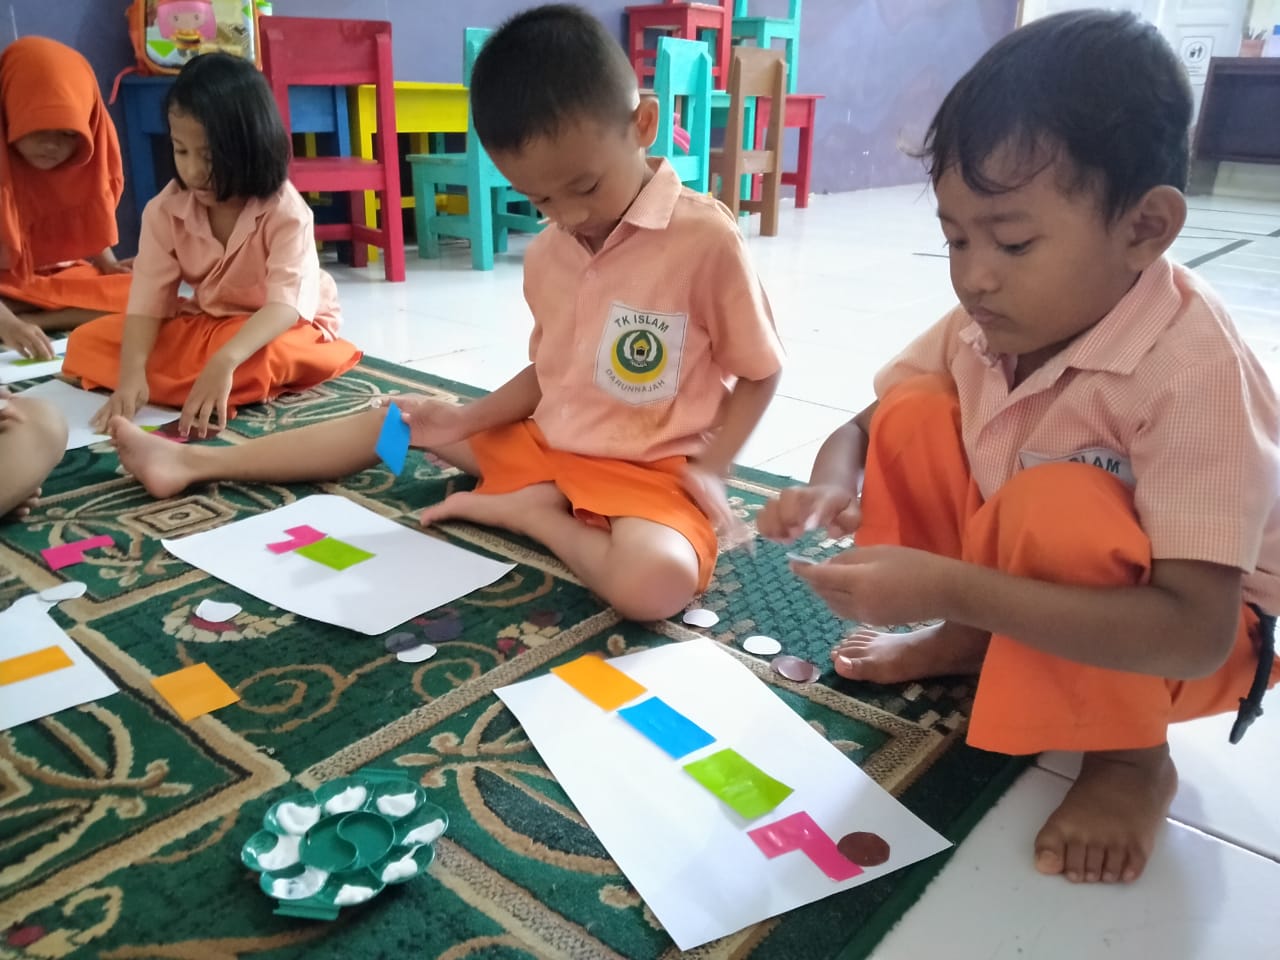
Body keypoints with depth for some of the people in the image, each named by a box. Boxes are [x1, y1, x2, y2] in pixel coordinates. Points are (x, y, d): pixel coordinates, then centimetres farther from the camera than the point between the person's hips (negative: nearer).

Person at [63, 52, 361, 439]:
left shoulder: (286, 212, -24)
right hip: (202, 323, 5)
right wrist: (132, 372, -35)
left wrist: (224, 362, -52)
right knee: (86, 343, -9)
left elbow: (286, 303, -36)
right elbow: (148, 296, -16)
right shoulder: (165, 210, -11)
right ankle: (202, 393, -17)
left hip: (279, 327, -5)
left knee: (269, 359, -41)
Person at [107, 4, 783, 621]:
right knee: (403, 421, 10)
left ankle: (526, 510, -11)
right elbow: (548, 372, 14)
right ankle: (192, 462, 19)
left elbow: (760, 373, -8)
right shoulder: (546, 254, 1)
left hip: (646, 473, -6)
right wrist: (467, 420, 1)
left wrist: (708, 469, -18)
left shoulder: (707, 238, -18)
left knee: (657, 584, -38)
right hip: (546, 445, 6)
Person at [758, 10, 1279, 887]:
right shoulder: (988, 322, -14)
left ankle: (1132, 759, -8)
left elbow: (1194, 633, -37)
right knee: (912, 416, -12)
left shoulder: (1194, 371, -32)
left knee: (1054, 505, -36)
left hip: (1181, 637, -5)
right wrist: (832, 486, -28)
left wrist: (948, 587, -43)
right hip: (1022, 591, 6)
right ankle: (969, 645, 7)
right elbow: (863, 427, -3)